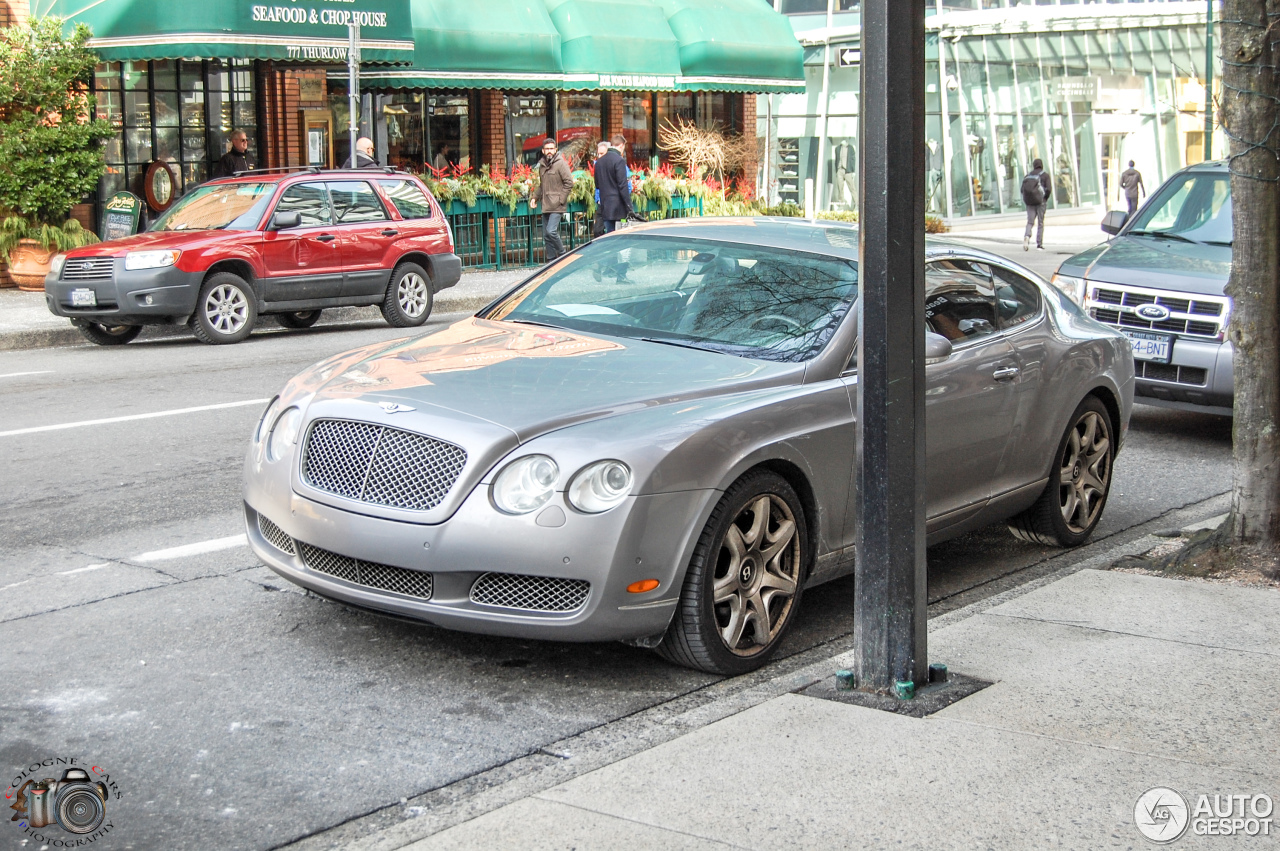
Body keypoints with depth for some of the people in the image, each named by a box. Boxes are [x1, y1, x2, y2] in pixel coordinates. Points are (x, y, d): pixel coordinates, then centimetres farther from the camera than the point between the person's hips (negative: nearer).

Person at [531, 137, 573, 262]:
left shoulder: (560, 163, -6)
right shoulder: (542, 165, 16)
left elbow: (569, 182, -10)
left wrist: (561, 199, -14)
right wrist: (535, 197, 13)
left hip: (556, 206, -7)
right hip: (545, 206, 7)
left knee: (551, 231, -19)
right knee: (546, 236, 7)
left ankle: (563, 255, -1)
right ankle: (551, 261, 14)